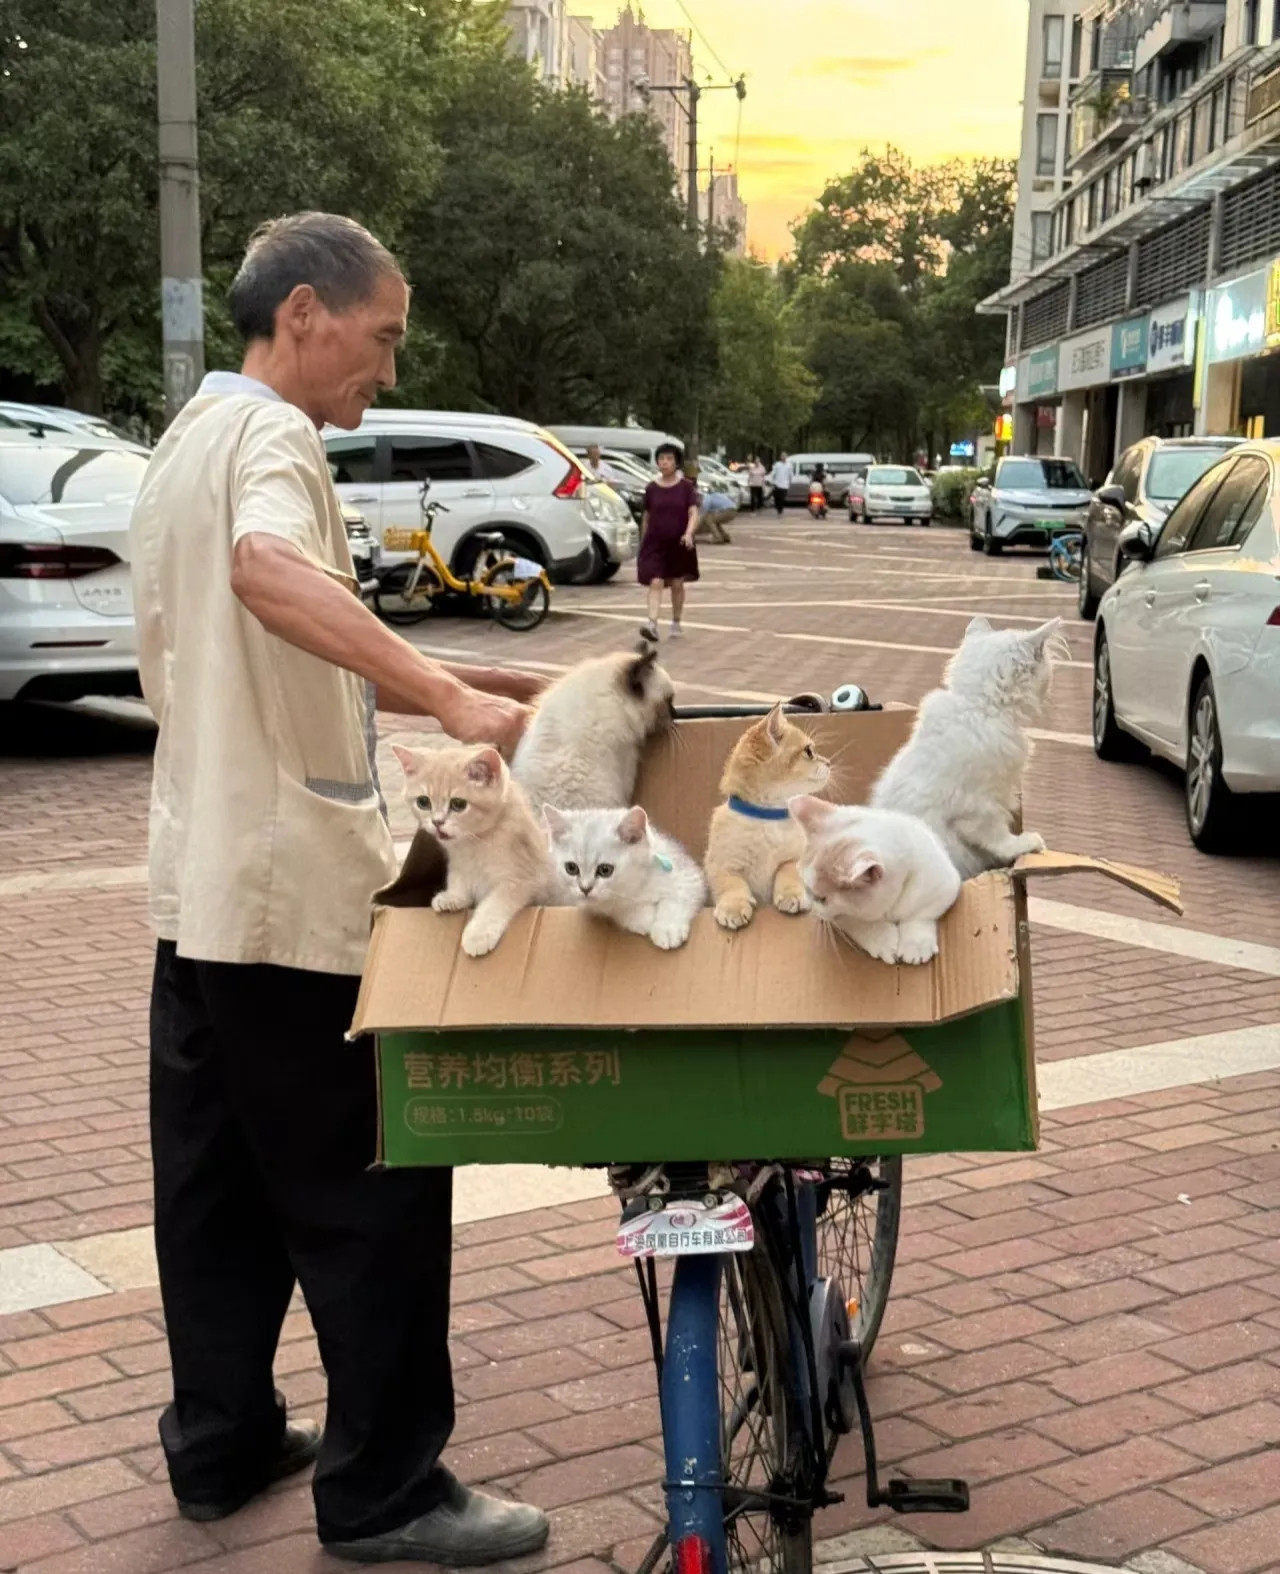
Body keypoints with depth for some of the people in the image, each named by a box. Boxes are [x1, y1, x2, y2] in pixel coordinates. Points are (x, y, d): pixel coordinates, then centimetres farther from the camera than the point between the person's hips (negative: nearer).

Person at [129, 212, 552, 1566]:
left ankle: (222, 1443, 26)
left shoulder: (184, 442, 17)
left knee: (222, 1181, 15)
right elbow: (270, 570, -37)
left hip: (198, 881, 10)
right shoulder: (271, 435, -14)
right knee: (371, 1189, -1)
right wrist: (448, 697, -44)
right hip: (300, 885, -10)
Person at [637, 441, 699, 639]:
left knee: (676, 584, 11)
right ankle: (652, 624, -21)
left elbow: (693, 513, -11)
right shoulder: (651, 488, 3)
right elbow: (646, 518, 9)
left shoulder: (686, 487, -3)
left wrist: (689, 533, -28)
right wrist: (642, 543, 11)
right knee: (655, 583, -11)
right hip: (655, 543, 0)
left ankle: (676, 624, 25)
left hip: (678, 544, 0)